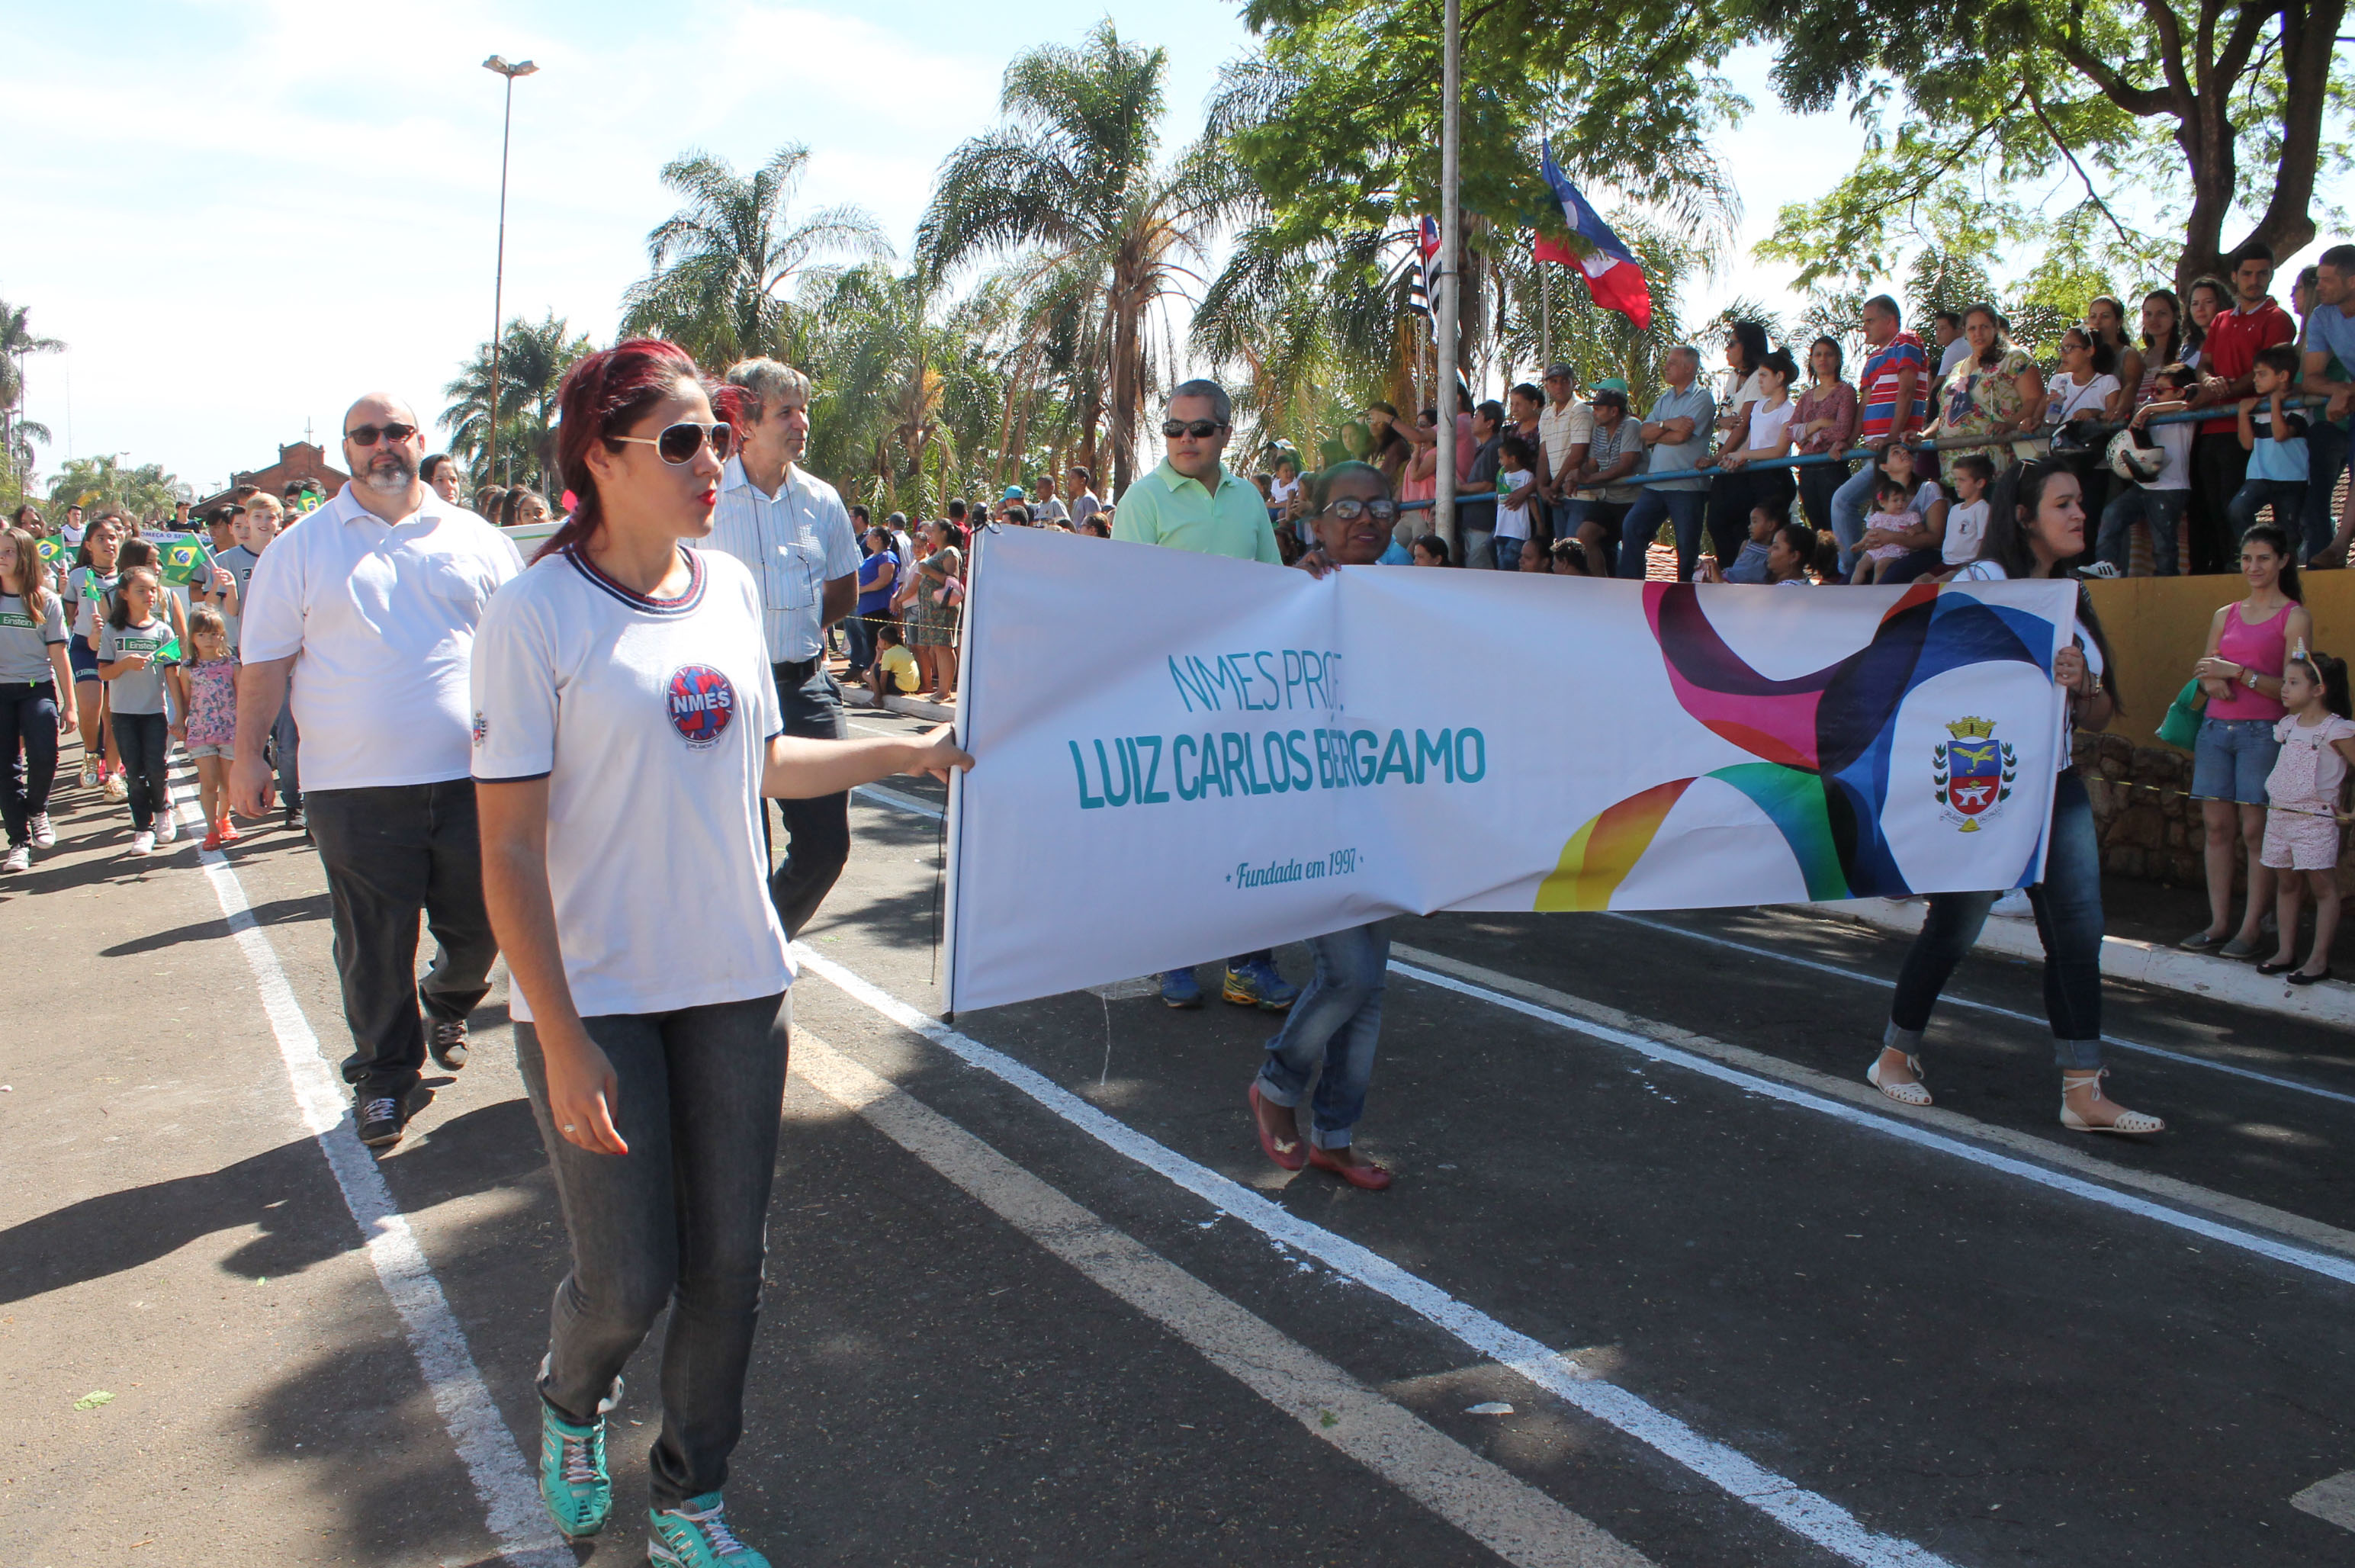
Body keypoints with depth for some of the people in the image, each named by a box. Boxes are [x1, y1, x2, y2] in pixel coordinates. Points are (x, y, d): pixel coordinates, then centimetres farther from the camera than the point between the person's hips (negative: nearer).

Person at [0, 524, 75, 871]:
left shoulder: (45, 600, 2)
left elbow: (58, 654, 2)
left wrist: (69, 704, 1)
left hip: (38, 688, -1)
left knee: (43, 757, -15)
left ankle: (37, 810, 16)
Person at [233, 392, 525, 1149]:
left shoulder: (478, 541, 9)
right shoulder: (301, 546, 7)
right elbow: (266, 660, 7)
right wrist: (247, 754, 3)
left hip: (471, 776, 1)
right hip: (354, 784, -1)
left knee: (480, 925, 10)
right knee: (373, 945, 4)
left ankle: (446, 1006, 41)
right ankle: (383, 1073, 21)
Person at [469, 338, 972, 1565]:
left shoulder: (732, 588, 5)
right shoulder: (537, 614, -12)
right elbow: (508, 848, -14)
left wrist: (909, 754, 11)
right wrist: (562, 1040, -18)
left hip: (737, 981, 5)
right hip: (596, 997, -5)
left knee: (728, 1262, 11)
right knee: (628, 1282, 3)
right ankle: (569, 1403, 39)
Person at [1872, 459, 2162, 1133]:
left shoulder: (2072, 597, 14)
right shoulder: (1982, 582, -6)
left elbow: (2098, 717, 13)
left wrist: (2082, 679, -7)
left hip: (2059, 787, 7)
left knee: (2079, 936, 0)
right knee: (1952, 929, 3)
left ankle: (2083, 1091, 4)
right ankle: (1895, 1056, 20)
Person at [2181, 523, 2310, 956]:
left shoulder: (2295, 618, 2)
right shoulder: (2225, 616, 16)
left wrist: (2237, 672, -16)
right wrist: (2212, 683, -2)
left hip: (2262, 731, -5)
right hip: (2216, 727, 5)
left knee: (2255, 830, -6)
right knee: (2215, 826, 2)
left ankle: (2251, 929, -3)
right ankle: (2218, 922, 7)